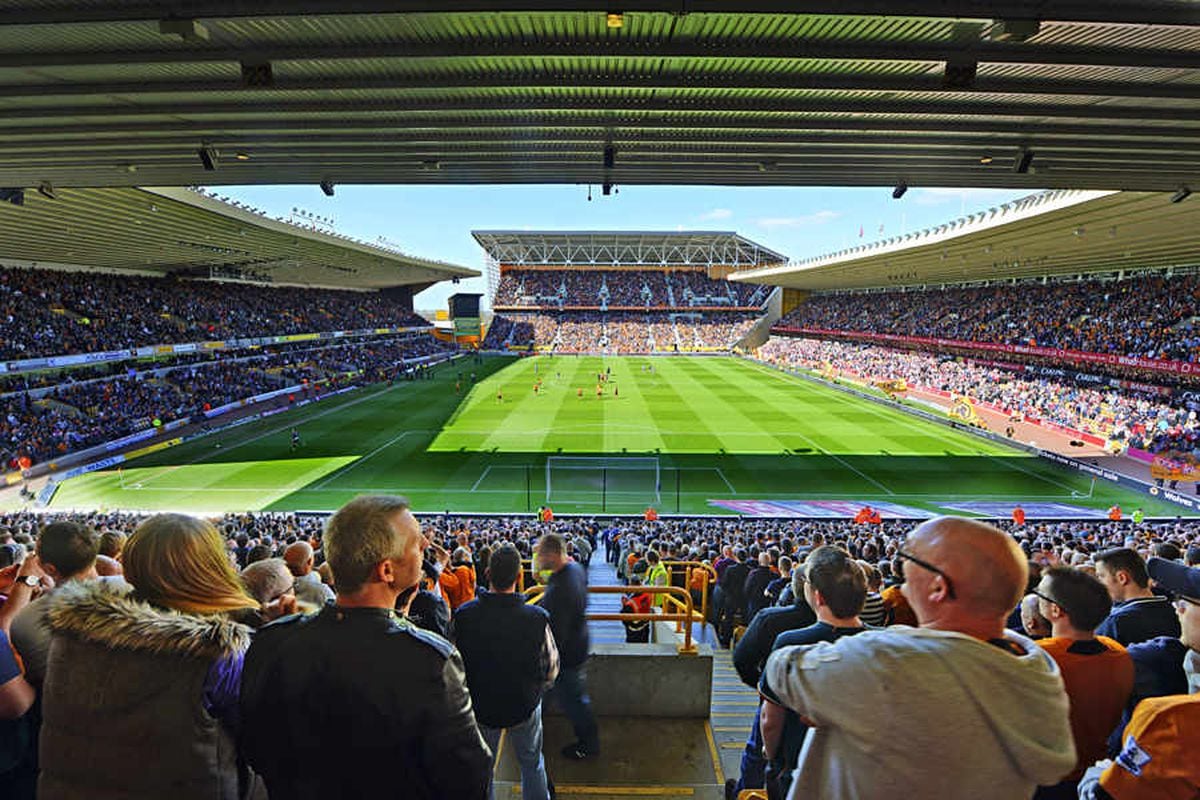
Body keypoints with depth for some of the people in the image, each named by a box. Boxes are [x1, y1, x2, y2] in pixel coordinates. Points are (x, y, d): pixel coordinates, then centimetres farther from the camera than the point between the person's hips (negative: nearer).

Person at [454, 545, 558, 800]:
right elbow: (551, 671, -14)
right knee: (532, 764, 24)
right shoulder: (537, 617, -26)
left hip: (480, 705, 1)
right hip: (525, 705, -1)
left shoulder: (464, 615, -23)